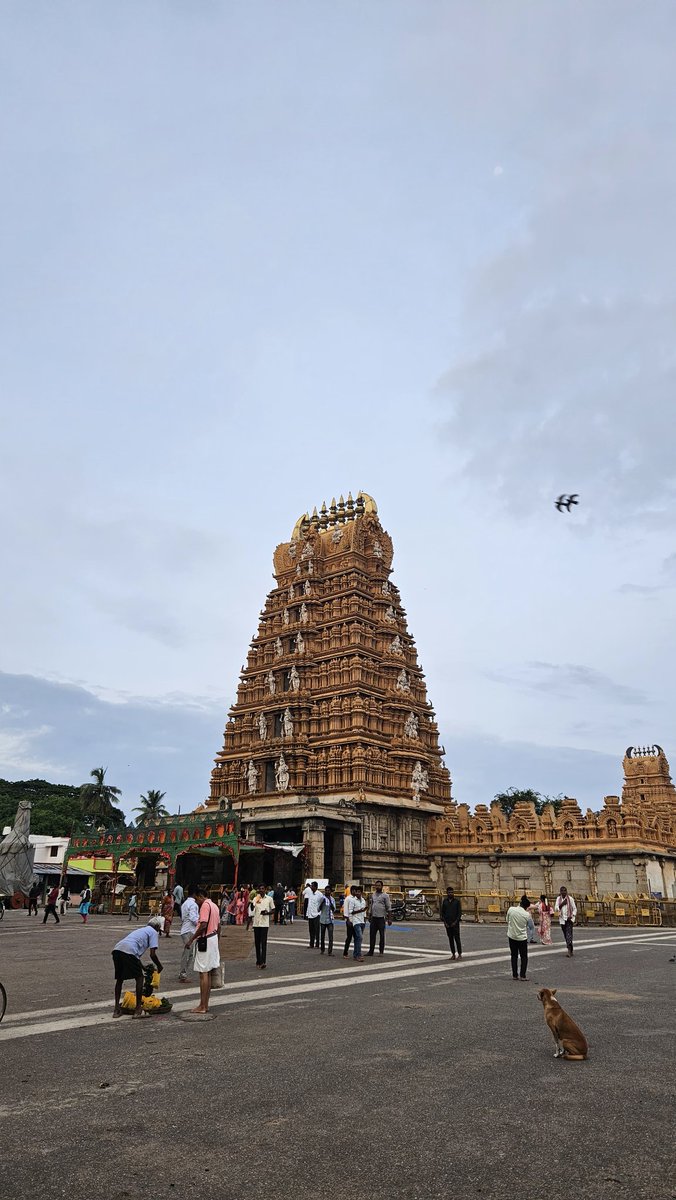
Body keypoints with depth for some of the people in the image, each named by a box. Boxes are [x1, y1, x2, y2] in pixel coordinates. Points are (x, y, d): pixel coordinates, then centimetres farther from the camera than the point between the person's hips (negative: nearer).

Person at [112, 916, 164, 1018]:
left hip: (116, 948, 7)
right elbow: (152, 954, 5)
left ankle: (117, 1009, 23)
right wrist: (159, 966, 22)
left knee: (119, 979, 22)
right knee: (139, 978, 7)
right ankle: (138, 1010, 9)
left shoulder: (141, 930, 38)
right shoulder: (154, 932, 15)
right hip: (129, 951, -7)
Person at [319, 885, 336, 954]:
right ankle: (322, 950, 25)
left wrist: (330, 902, -14)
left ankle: (330, 951, -9)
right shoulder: (322, 898, -1)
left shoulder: (332, 899, 4)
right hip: (323, 920, 0)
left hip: (330, 920, 0)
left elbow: (334, 910, -3)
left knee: (331, 936, -10)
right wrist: (322, 903, -18)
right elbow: (319, 909, -2)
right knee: (322, 936, 10)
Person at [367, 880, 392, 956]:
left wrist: (389, 919, -11)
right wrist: (369, 916, 16)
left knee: (382, 935, 2)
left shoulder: (385, 895, -4)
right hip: (373, 918, 5)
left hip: (381, 918, -5)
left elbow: (389, 908, -6)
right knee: (372, 935, 6)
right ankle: (371, 951, 12)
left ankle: (381, 951, 11)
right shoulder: (373, 895, 13)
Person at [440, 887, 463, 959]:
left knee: (457, 938, -3)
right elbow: (442, 912, 8)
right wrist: (444, 922, -2)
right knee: (450, 939, 7)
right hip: (447, 923, 3)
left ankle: (460, 954, 5)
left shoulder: (457, 901, -2)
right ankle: (453, 954, 14)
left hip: (455, 923, -3)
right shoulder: (444, 901, 6)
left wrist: (456, 921, -12)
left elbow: (459, 912, -3)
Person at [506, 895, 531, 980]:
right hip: (522, 937, -2)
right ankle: (522, 975, 8)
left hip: (512, 936, 2)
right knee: (524, 957, 12)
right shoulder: (526, 914, -14)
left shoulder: (511, 909, -12)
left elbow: (507, 921, 1)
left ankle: (514, 975, 15)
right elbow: (527, 927, 0)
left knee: (514, 956, 14)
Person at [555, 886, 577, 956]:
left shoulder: (570, 898, -3)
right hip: (562, 919, 4)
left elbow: (575, 908, 0)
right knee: (565, 935, 8)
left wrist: (572, 916, -14)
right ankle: (570, 951, 19)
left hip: (569, 919, -4)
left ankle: (569, 950, -26)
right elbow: (556, 908, -1)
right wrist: (561, 904, -17)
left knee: (569, 934, -18)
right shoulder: (558, 899, 5)